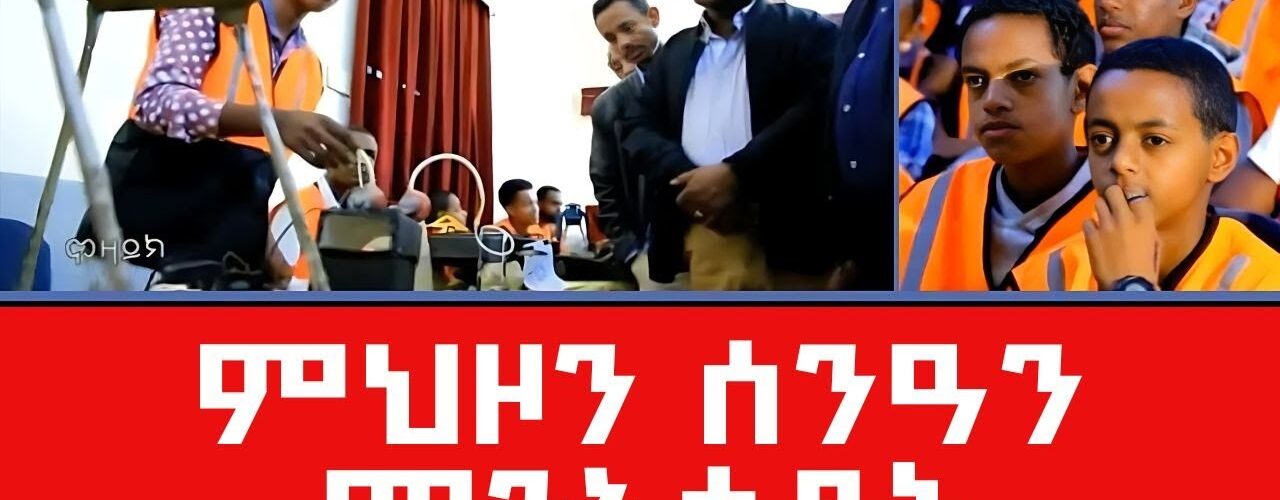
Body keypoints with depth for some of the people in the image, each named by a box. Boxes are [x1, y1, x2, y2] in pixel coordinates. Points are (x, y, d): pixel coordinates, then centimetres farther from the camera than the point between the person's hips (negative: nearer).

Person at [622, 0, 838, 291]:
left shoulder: (804, 29, 9)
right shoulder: (674, 51, 24)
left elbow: (817, 107, -7)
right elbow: (638, 127, 14)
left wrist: (735, 173, -15)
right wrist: (687, 178, -6)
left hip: (788, 227, -3)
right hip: (708, 233, 4)